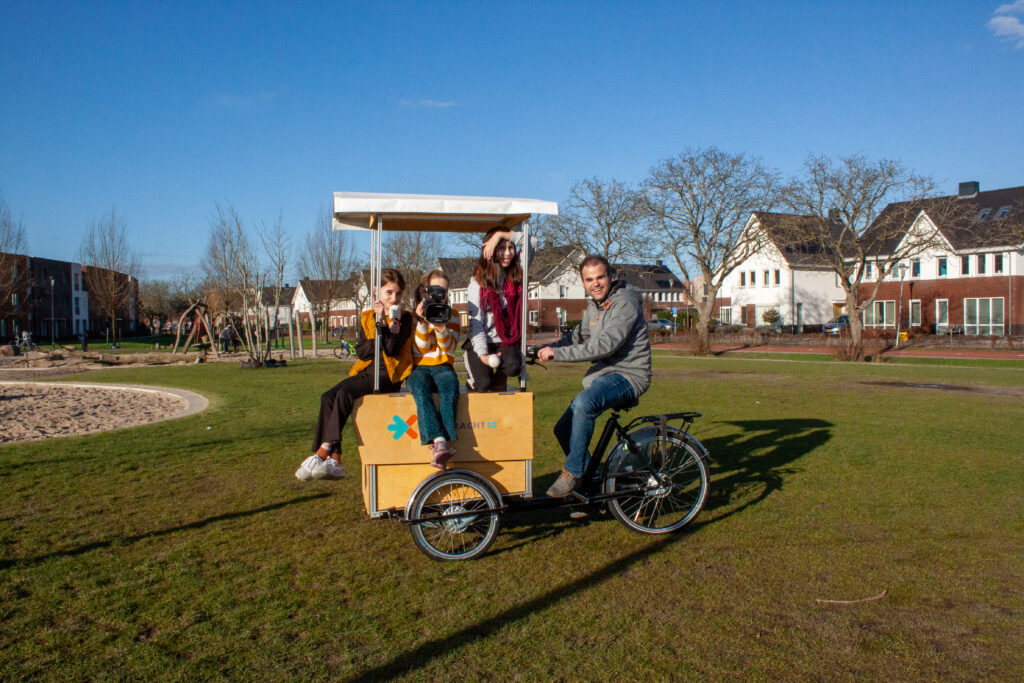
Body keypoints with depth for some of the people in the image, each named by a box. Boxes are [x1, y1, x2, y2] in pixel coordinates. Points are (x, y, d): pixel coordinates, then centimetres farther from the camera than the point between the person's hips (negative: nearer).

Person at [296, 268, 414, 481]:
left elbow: (391, 349, -10)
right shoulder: (365, 317, 15)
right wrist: (381, 342, -11)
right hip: (365, 372, 5)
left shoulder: (404, 318, 3)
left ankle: (322, 453, -24)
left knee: (345, 393, -27)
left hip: (388, 375, -5)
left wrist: (382, 322, -15)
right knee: (328, 396, -18)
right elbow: (361, 351, 4)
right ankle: (334, 460, -21)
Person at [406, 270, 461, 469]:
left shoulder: (451, 316, 13)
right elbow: (421, 348, -1)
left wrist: (440, 327, -18)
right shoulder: (414, 315, 9)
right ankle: (439, 442, -49)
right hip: (418, 367, -1)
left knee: (450, 387, -34)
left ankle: (441, 445, -44)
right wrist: (422, 322, -15)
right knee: (421, 389, -35)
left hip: (442, 367, 1)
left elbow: (449, 348, 0)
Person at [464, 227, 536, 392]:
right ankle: (473, 377, 15)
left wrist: (501, 235, -11)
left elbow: (531, 242, -1)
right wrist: (482, 354, -20)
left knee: (513, 367, -30)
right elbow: (475, 322, -10)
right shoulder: (478, 282, -5)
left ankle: (499, 377, 6)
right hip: (480, 343, -2)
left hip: (506, 341, 2)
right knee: (484, 384, -22)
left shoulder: (516, 276, 4)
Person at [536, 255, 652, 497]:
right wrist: (547, 350, 5)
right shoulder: (594, 307, 12)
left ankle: (572, 472, -22)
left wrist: (557, 353, -29)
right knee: (564, 429, 6)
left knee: (583, 402, -36)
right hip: (604, 374, 9)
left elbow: (606, 345, -29)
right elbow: (578, 336, 23)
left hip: (628, 376, -9)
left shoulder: (625, 303, -17)